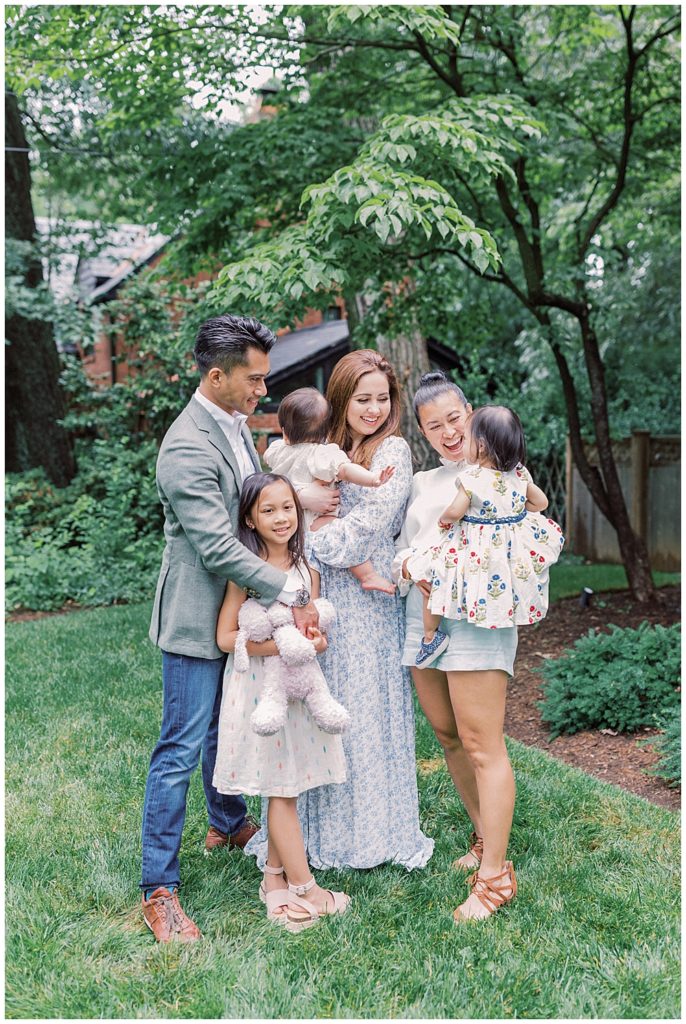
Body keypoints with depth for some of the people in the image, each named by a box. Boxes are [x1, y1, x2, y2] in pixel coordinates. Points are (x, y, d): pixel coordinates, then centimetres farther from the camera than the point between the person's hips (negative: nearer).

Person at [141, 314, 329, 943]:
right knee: (182, 749, -2)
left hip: (237, 609, 9)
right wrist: (293, 594, -23)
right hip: (197, 618, -9)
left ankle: (228, 822, 46)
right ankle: (159, 889, 9)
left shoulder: (236, 425, 7)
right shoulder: (188, 448, -24)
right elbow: (219, 548, -27)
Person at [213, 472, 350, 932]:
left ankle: (276, 876, 26)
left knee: (285, 786, 12)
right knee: (281, 789, 2)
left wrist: (317, 640, -6)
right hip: (260, 686, -5)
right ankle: (305, 889, 11)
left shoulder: (307, 569, 6)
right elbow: (226, 637, -13)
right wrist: (281, 644, -21)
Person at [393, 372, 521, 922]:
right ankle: (485, 838, 32)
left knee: (482, 745, -7)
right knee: (449, 738, 14)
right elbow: (402, 550, 14)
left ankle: (495, 875, 0)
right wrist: (409, 568, -9)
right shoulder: (421, 483, 20)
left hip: (475, 618, -7)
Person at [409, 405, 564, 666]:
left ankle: (430, 635, 8)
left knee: (431, 575, 8)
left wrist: (442, 521, 1)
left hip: (476, 551, -5)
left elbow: (454, 512, -20)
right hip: (514, 545, 5)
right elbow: (541, 502, 10)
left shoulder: (472, 477, -17)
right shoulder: (519, 473, 0)